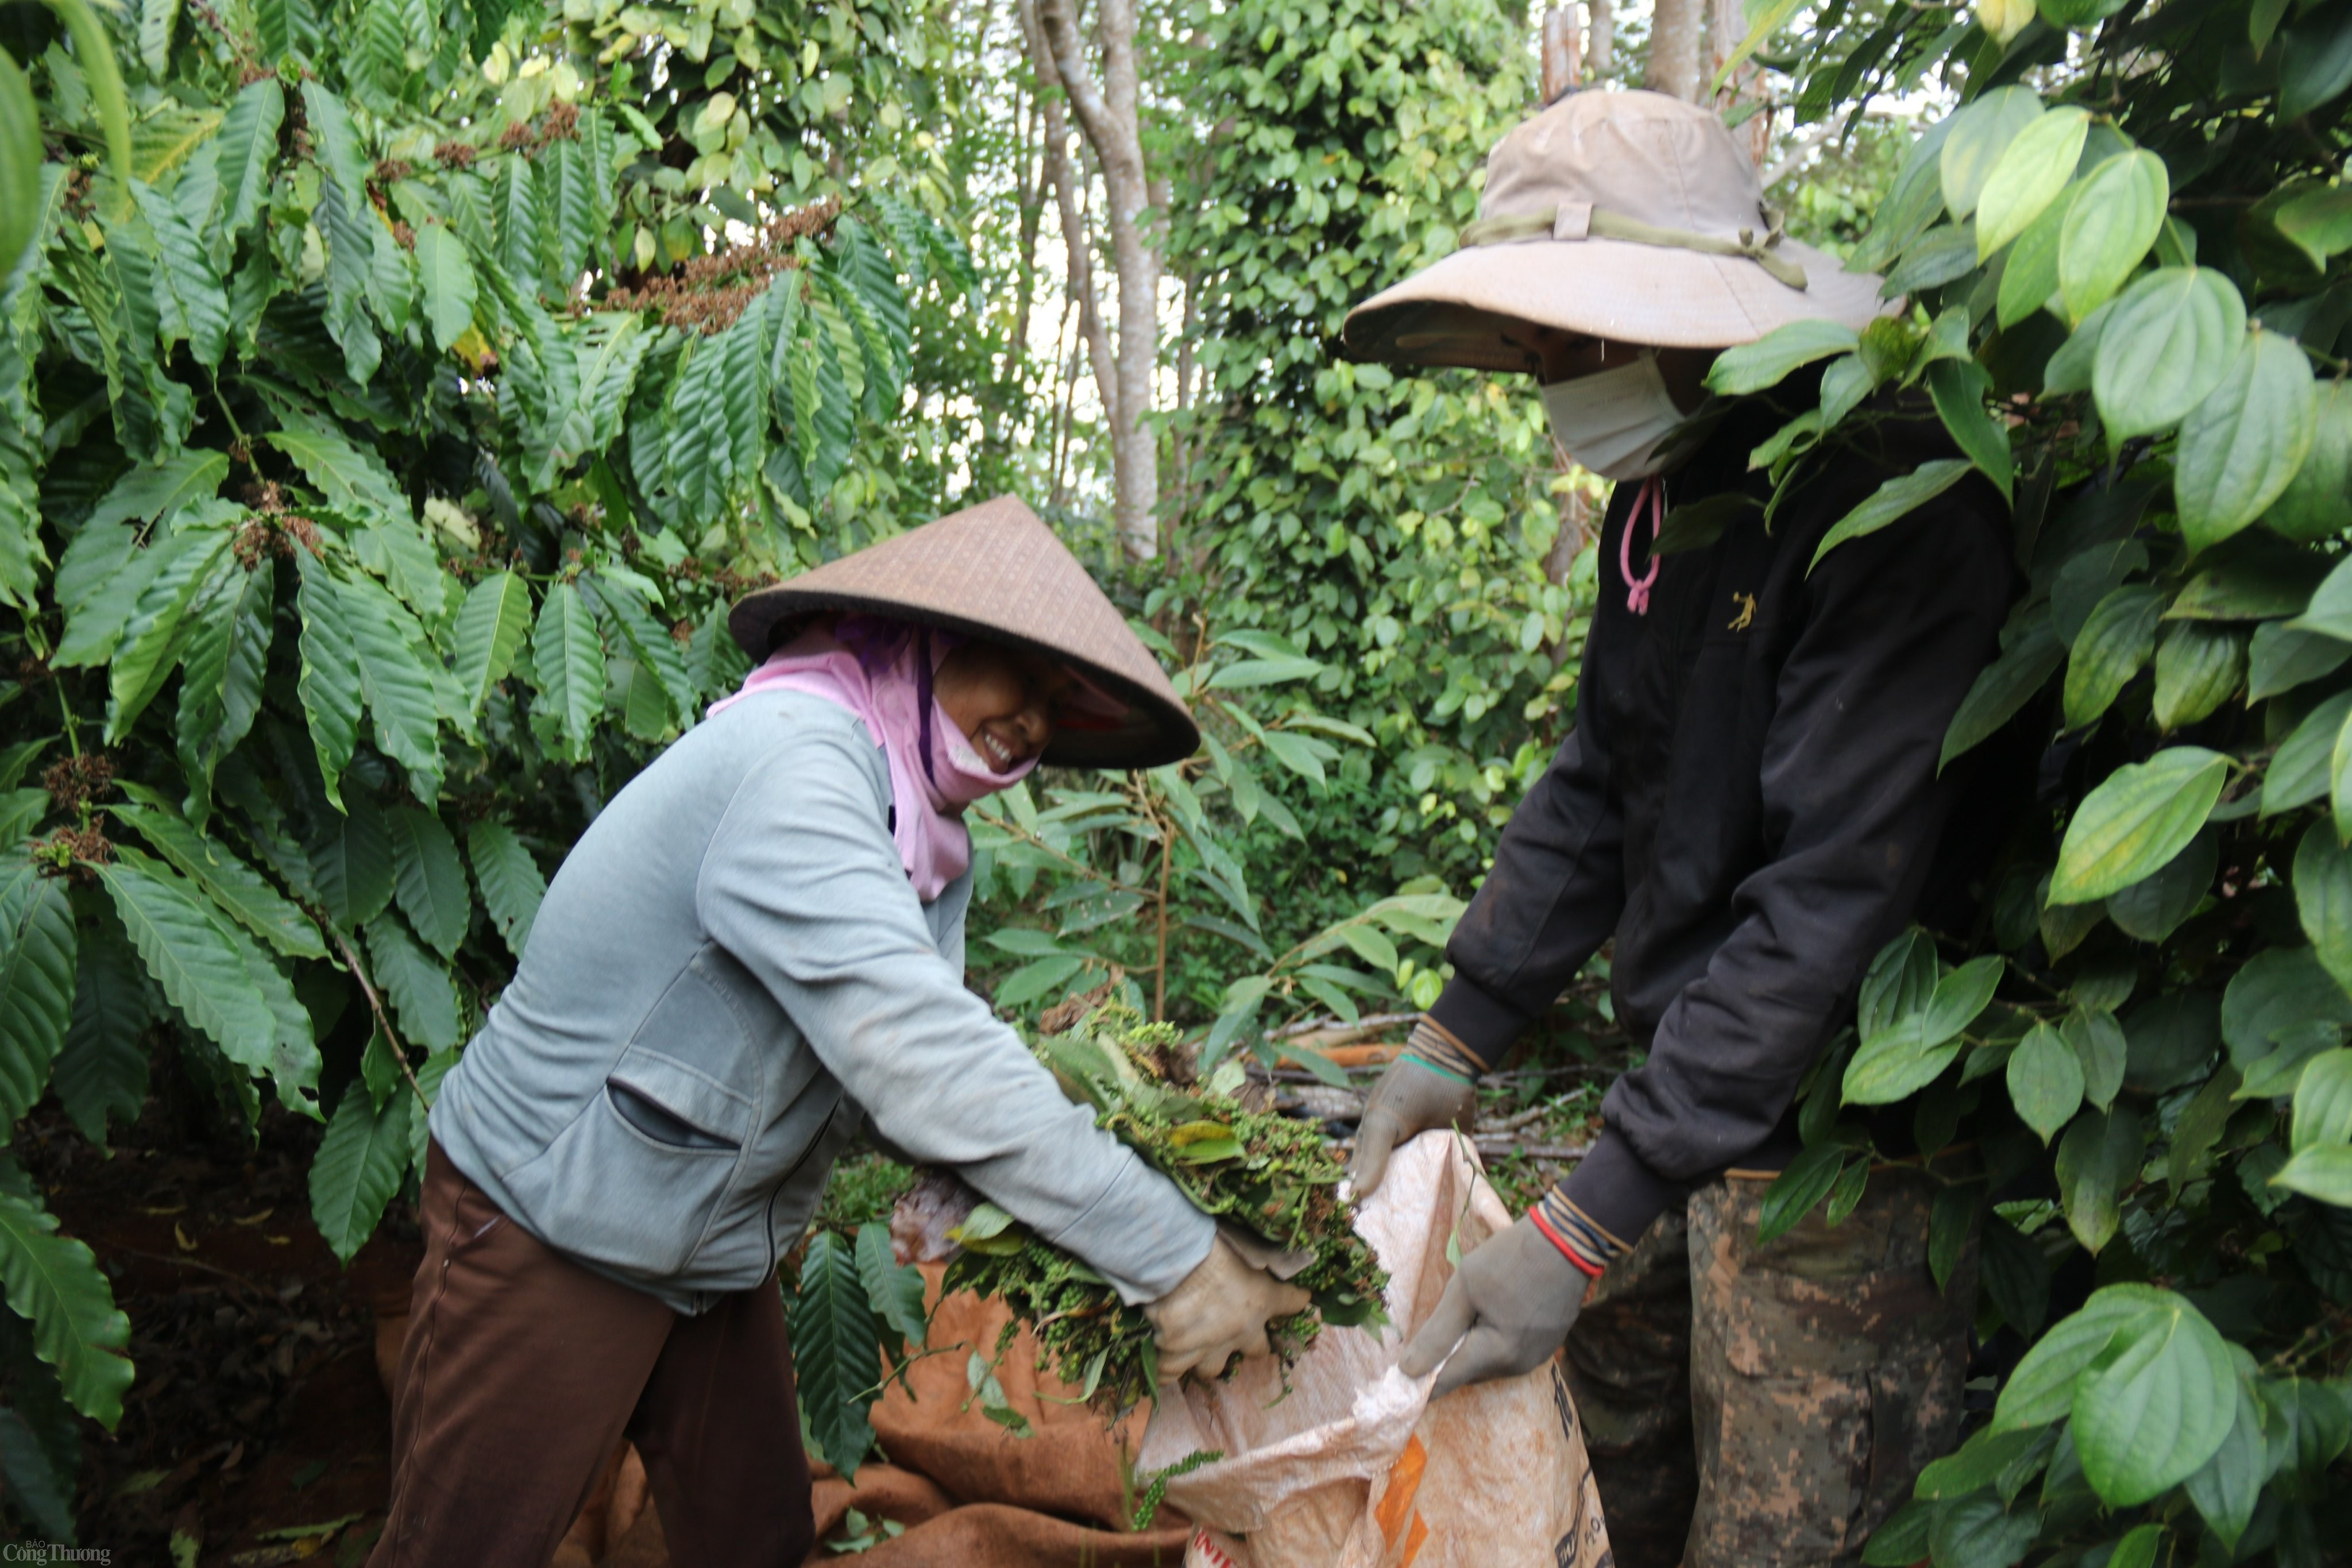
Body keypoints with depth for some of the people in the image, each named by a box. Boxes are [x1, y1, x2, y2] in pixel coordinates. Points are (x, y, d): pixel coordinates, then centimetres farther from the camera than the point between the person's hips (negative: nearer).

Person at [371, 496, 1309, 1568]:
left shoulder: (919, 832, 1)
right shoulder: (788, 756, -27)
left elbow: (926, 1057, -5)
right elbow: (918, 1056, -35)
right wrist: (1172, 1257, -32)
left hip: (716, 1256, 8)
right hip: (548, 1239, -8)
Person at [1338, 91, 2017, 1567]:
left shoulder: (1888, 504, -23)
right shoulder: (1659, 496, 5)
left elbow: (1828, 902, -28)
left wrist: (1587, 1230, -28)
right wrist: (1457, 1040, 5)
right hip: (1677, 1087, 8)